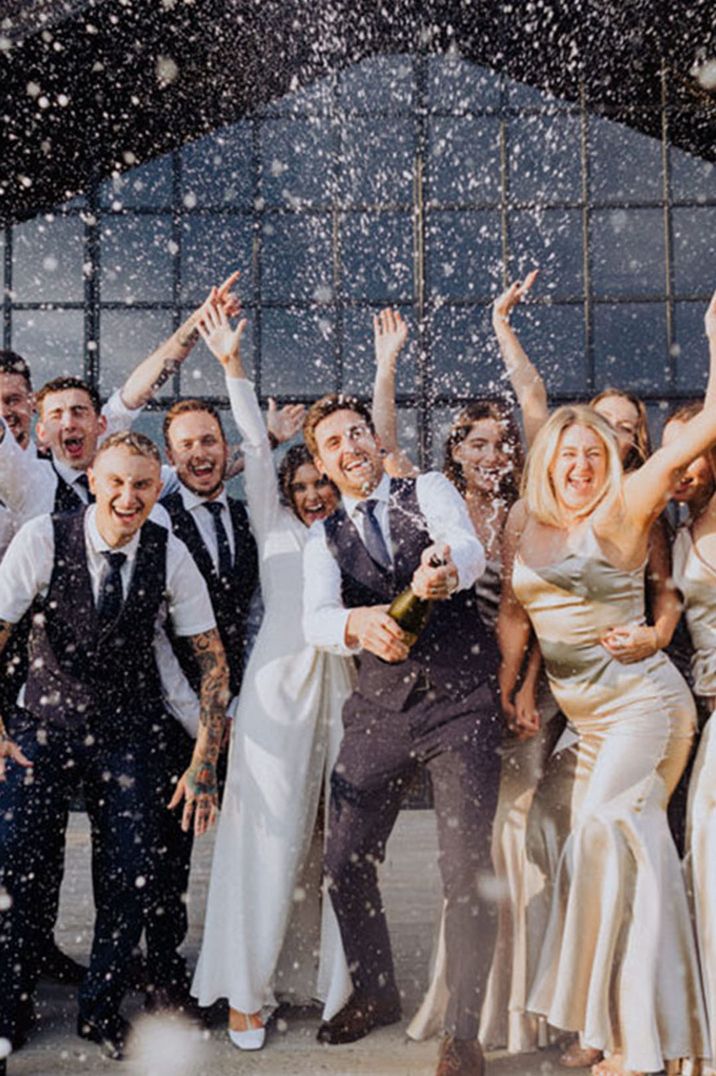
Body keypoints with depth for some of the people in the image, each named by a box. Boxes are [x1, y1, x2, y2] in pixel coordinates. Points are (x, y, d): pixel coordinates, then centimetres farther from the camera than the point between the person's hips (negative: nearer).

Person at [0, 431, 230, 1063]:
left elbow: (213, 659, -4)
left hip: (129, 733, 1)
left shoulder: (170, 555, -9)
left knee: (132, 878, -5)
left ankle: (100, 1009, 21)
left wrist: (203, 763, -9)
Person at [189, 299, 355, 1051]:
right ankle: (247, 987, 6)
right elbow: (256, 448, 7)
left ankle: (332, 977, 16)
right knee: (271, 834, -3)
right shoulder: (276, 529, 12)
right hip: (279, 685, -2)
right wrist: (232, 367, 3)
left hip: (341, 686, 3)